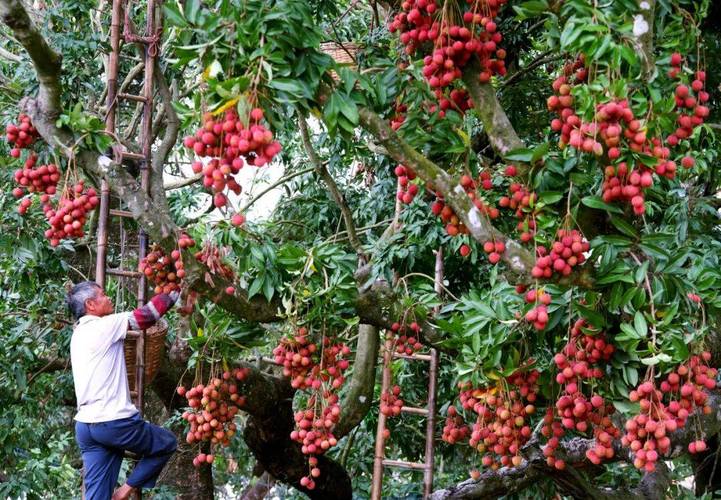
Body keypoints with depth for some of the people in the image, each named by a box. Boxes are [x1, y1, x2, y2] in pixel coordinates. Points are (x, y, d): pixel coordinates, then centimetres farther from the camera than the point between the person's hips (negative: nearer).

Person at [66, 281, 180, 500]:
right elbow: (147, 314, -8)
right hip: (113, 422, -8)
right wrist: (175, 291, 4)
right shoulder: (103, 327, -9)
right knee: (167, 443, 14)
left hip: (85, 424, 8)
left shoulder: (79, 334, 18)